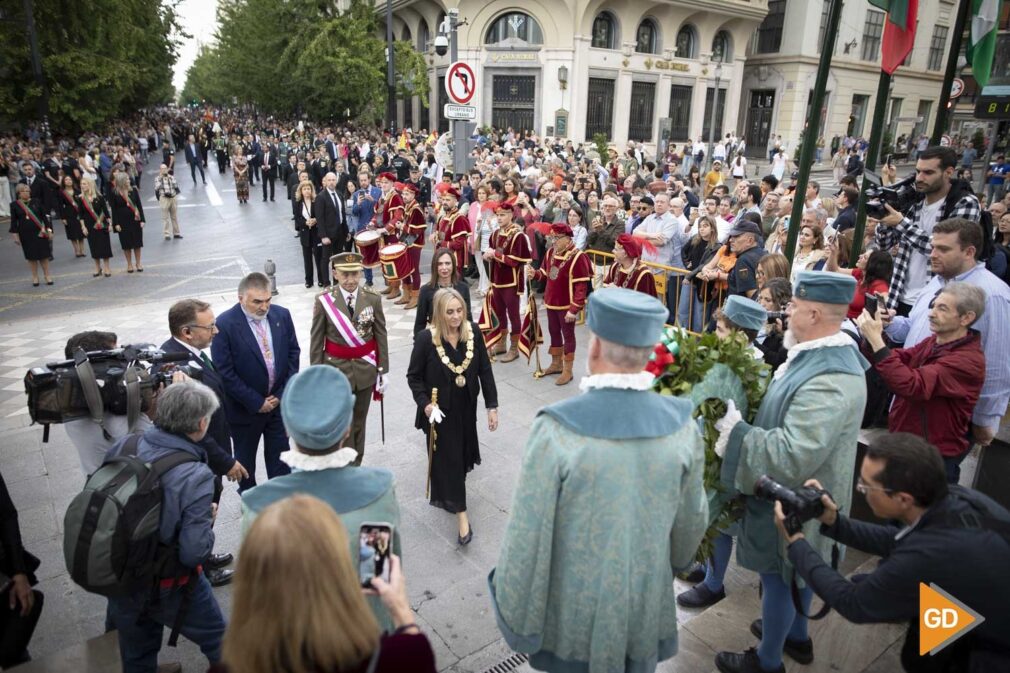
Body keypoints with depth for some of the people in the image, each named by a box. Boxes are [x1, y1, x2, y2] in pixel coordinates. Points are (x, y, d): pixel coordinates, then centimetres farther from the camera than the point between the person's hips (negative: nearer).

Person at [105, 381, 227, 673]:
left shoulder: (123, 447, -14)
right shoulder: (195, 476, -30)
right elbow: (194, 553, -27)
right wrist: (208, 519, -9)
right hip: (169, 587, -5)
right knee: (218, 642, 21)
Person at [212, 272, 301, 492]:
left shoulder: (282, 315, -6)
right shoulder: (225, 324, -19)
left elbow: (293, 353, 1)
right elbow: (225, 372, -17)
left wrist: (283, 393, -6)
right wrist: (256, 402, -15)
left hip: (280, 402, 3)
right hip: (245, 407, -3)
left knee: (280, 456, 15)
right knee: (245, 458, 19)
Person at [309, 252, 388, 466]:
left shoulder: (373, 299, -5)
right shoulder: (324, 301, -10)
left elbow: (381, 336, 0)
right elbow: (316, 341, -4)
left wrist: (383, 371, 0)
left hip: (365, 369, 2)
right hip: (336, 369, -2)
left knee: (358, 423, 16)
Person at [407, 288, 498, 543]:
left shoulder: (473, 332, -10)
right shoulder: (426, 338, -19)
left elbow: (485, 370, -4)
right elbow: (413, 376, -8)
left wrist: (492, 406, -5)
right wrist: (424, 403, -22)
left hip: (466, 408, 4)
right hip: (440, 410, -4)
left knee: (461, 454, 19)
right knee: (447, 458, 2)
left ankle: (446, 497, 46)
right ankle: (461, 513, 15)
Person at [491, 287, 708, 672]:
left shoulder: (557, 431, -28)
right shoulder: (682, 427, -15)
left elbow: (528, 537, -21)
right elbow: (692, 521, 0)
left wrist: (517, 620, -5)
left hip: (573, 613, -2)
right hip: (645, 609, 3)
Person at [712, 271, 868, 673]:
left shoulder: (828, 382, -35)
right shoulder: (826, 353, -3)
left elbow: (791, 456, -36)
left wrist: (734, 431, -27)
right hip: (800, 494, 9)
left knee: (779, 576, 12)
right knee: (797, 569, 28)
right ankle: (796, 636, 51)